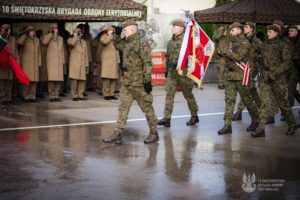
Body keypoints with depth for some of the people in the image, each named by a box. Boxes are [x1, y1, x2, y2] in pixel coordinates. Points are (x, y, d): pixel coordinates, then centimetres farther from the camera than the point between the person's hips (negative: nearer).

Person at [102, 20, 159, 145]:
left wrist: (147, 81, -21)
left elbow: (147, 64, -19)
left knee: (147, 108, 4)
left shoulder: (142, 44, -14)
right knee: (123, 108, 4)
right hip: (127, 83, 9)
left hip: (138, 83, -9)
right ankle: (117, 134, 3)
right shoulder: (128, 44, 13)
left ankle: (154, 134, 16)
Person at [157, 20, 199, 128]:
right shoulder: (171, 41, 15)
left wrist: (175, 62, -23)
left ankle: (194, 116, 21)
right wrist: (167, 68, 21)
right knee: (169, 94, -3)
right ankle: (167, 118, -5)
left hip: (183, 71, -7)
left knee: (188, 94, 5)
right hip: (172, 71, 7)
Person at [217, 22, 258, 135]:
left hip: (241, 75, -7)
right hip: (231, 75, 7)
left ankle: (255, 120, 21)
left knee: (246, 99, 2)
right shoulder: (232, 42, 17)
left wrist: (224, 53, -19)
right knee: (229, 99, 0)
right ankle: (227, 125, -1)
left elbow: (238, 56, -19)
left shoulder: (244, 43, -8)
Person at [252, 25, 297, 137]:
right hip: (265, 77, 5)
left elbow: (286, 62, -11)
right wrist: (264, 73, 10)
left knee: (282, 101, 5)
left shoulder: (282, 46, -4)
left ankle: (292, 124, 24)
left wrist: (274, 73, -17)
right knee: (264, 102, -4)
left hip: (277, 77, -5)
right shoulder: (265, 45, 12)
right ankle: (260, 129, -6)